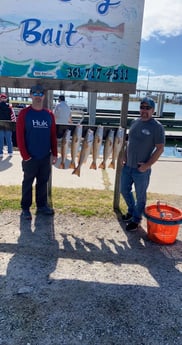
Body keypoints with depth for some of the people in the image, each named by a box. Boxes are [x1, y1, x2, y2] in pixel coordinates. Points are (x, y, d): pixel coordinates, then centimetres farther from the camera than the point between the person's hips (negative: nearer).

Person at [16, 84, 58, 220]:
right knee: (28, 182, 8)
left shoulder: (49, 114, 6)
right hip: (30, 157, -3)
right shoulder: (24, 113, -5)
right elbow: (20, 135, -8)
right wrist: (25, 155, -12)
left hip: (46, 157, 3)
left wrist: (54, 153, 3)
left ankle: (42, 205, 27)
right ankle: (25, 208, 20)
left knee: (43, 182, 13)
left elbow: (53, 135, 7)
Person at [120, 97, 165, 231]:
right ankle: (131, 211, 44)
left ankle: (136, 219, 29)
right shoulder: (135, 122, 7)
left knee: (140, 196, 9)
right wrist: (125, 157, 7)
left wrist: (147, 165, -18)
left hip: (141, 170, -6)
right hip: (127, 166, 7)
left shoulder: (157, 127, -12)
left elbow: (160, 148, -13)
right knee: (125, 190, 19)